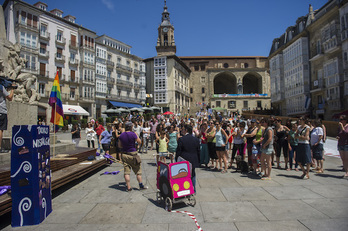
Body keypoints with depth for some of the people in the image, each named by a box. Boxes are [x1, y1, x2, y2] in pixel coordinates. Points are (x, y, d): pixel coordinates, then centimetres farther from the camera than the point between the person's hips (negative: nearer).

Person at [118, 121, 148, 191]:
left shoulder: (121, 135, 1)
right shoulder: (133, 134, -13)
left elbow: (119, 145, 8)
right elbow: (139, 142, -3)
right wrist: (136, 136, 8)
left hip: (124, 154, 4)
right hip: (132, 154, -4)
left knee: (126, 172, 6)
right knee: (138, 170, 9)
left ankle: (128, 187, 8)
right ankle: (141, 185, 16)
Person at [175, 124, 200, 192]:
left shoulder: (181, 139, -13)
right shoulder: (196, 139, -1)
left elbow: (178, 151, -10)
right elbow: (198, 151, 4)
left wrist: (177, 160, 1)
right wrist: (198, 161, 14)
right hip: (193, 161, 4)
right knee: (192, 175, 18)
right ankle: (193, 191, 24)